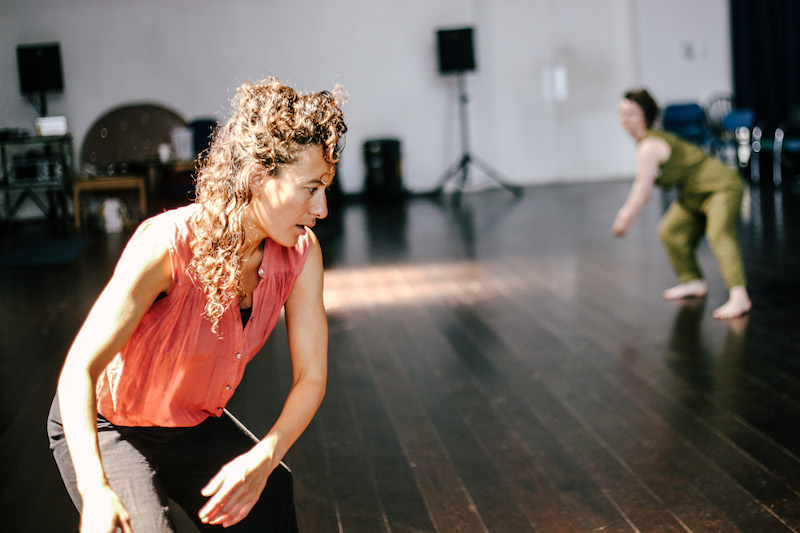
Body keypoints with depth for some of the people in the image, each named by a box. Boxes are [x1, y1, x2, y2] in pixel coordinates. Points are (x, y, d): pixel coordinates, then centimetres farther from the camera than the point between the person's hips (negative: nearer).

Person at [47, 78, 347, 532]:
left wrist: (264, 458, -31)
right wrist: (96, 490, -46)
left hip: (197, 425, 5)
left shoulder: (301, 253, -17)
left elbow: (311, 378, -13)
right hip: (105, 427, -4)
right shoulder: (164, 245, -32)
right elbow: (79, 370, -33)